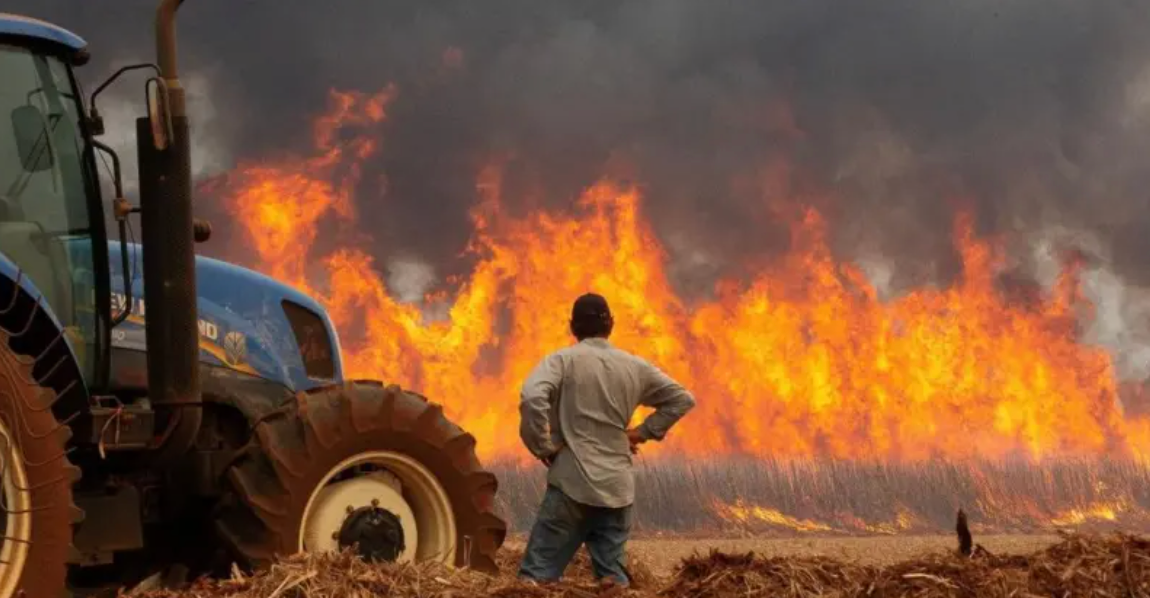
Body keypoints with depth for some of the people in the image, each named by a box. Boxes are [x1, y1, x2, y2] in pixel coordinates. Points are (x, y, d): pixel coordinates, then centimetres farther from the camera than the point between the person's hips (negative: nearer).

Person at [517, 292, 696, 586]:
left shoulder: (563, 360, -2)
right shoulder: (635, 367, 12)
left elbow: (532, 398, -20)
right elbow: (683, 399, 20)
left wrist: (542, 446, -8)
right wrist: (644, 432, 18)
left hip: (572, 483, -4)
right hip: (617, 488, 4)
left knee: (537, 576, -5)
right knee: (612, 576, 11)